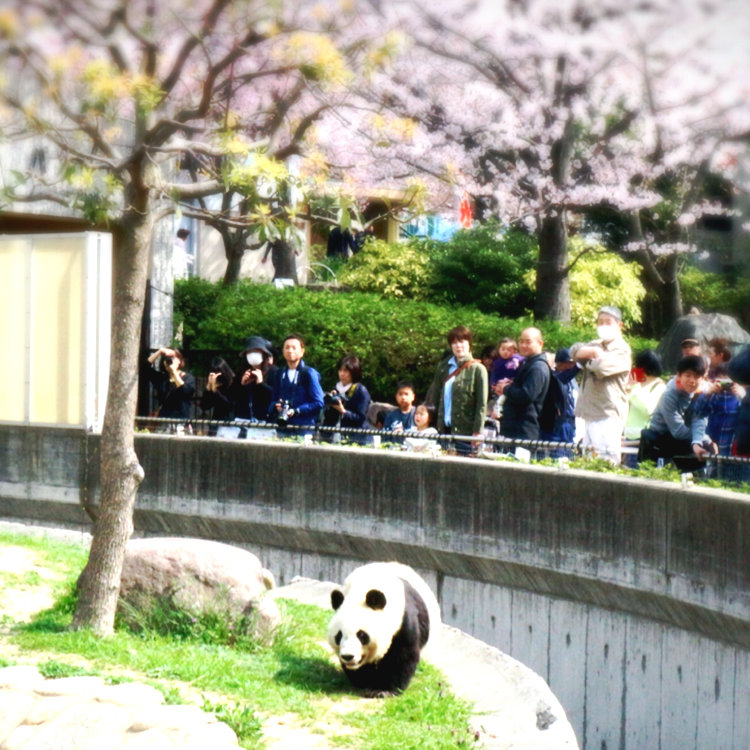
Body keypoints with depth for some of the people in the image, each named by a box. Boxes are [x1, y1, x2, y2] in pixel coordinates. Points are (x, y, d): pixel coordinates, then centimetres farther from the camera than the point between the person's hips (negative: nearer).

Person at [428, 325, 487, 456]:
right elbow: (434, 393, 15)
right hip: (445, 430, 5)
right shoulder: (444, 366, 13)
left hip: (466, 431, -5)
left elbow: (482, 404, -6)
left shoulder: (477, 369, -2)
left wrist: (478, 432, -12)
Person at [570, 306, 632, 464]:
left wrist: (588, 359, 2)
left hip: (609, 414, -8)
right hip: (590, 413, 8)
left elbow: (601, 366, -19)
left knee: (607, 462, -13)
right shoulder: (596, 345, 21)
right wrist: (593, 352, -12)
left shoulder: (621, 349, -4)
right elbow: (575, 350, 5)